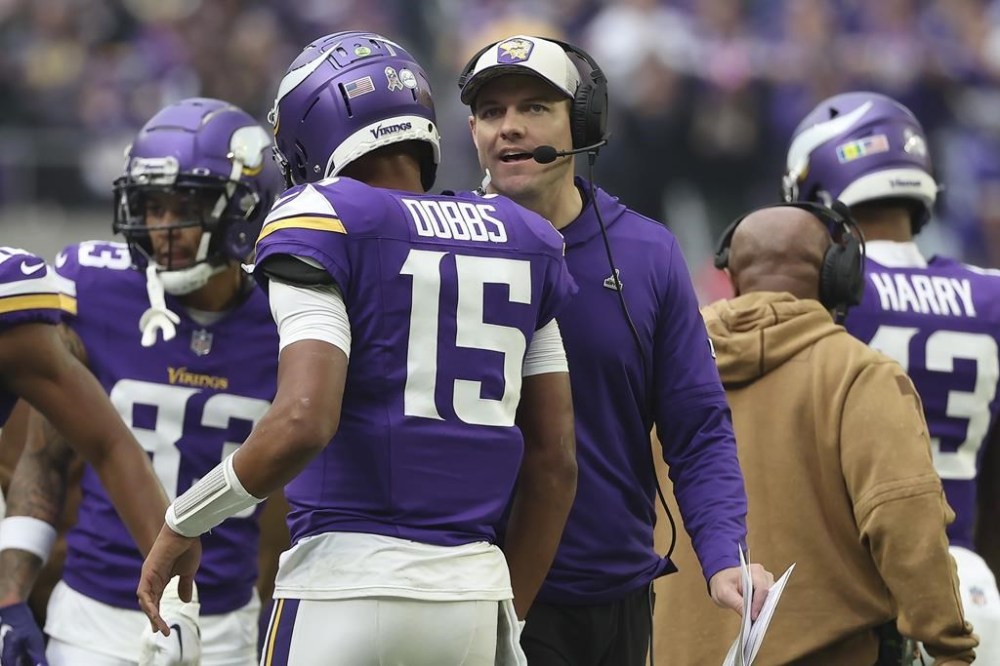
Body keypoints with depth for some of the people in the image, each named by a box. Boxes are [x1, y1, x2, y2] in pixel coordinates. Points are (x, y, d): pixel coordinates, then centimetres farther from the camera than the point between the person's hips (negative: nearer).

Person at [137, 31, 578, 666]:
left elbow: (304, 422, -17)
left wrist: (181, 525, -3)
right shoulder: (522, 240, 14)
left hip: (349, 584, -5)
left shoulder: (325, 223, -4)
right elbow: (555, 459, 15)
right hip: (474, 596, 5)